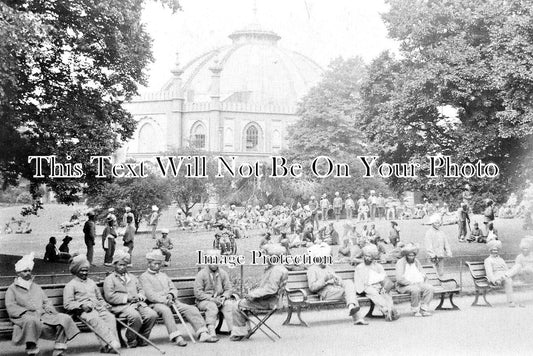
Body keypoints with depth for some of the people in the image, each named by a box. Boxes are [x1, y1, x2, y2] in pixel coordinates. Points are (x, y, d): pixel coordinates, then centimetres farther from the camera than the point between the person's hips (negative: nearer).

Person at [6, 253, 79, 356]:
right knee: (32, 320, -43)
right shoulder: (12, 289, 13)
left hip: (43, 315, 5)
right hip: (24, 317, -5)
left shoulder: (36, 287, 31)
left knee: (65, 318, -19)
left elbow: (46, 301, 26)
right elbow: (11, 308, -1)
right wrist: (28, 313, -15)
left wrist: (47, 307, 0)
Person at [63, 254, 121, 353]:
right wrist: (81, 305, -15)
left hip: (98, 308, 5)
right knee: (95, 319, -38)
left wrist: (104, 304, 13)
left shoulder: (91, 282, 30)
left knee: (110, 317, -28)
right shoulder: (70, 285, 11)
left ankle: (106, 345, -40)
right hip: (83, 311, -5)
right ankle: (111, 341, -49)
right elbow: (67, 304, 0)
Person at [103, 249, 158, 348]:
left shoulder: (132, 277, 30)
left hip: (138, 303, 5)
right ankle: (131, 340, -13)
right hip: (122, 306, -5)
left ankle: (142, 339, -6)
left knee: (152, 315, -24)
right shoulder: (109, 279, 10)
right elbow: (109, 297, -4)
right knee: (135, 316, -37)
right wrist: (126, 298, -11)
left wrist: (140, 295, 4)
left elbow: (140, 289, 29)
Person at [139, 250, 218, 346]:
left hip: (171, 301, 6)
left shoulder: (163, 276, 26)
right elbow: (150, 295, -9)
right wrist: (164, 300, -19)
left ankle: (203, 334, -23)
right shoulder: (144, 277, 4)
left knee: (191, 309, -14)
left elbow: (174, 289, 21)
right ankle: (176, 337, -44)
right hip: (155, 304, -6)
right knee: (165, 310, -39)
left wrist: (171, 295, -3)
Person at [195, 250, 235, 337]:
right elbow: (198, 293, -9)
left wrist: (223, 297, -14)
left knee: (229, 305, -27)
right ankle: (211, 331, -42)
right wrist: (211, 299, -19)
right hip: (204, 301, -3)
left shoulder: (223, 273, 11)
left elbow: (229, 289, 8)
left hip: (220, 299, 3)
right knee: (212, 306, -35)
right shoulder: (201, 274, -2)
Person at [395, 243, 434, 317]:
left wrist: (423, 283, -4)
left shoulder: (416, 262, 14)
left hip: (418, 285, 6)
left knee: (430, 288, -22)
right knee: (415, 289, -37)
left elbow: (423, 275, 17)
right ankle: (416, 310, -19)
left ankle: (423, 309, -18)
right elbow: (399, 279, -16)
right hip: (404, 286, -6)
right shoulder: (400, 262, -5)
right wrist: (412, 283, -19)